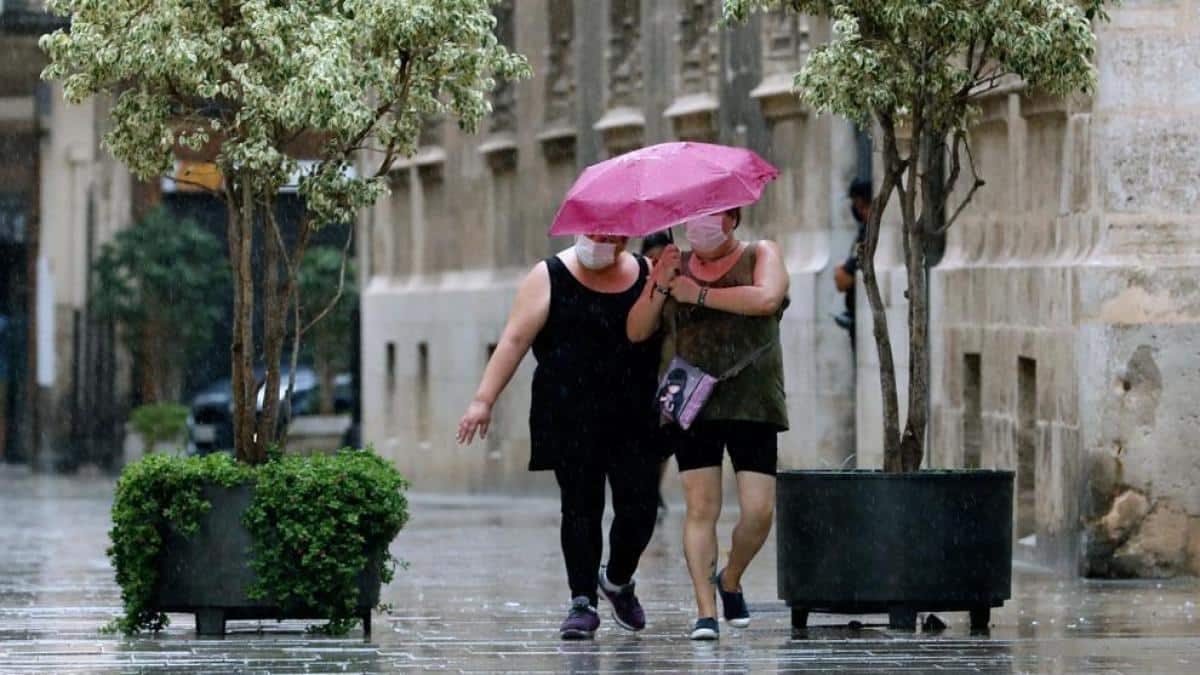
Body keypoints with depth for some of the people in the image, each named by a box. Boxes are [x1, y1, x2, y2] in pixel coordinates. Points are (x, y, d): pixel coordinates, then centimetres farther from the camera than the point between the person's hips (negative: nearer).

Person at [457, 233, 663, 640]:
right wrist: (484, 400, -9)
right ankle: (582, 603, 2)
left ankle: (618, 581, 24)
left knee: (639, 507, -3)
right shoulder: (551, 277, 1)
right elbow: (515, 339, -3)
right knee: (581, 508, -4)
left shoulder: (646, 275, 10)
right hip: (570, 420, -2)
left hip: (634, 418, 2)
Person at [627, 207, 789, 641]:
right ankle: (706, 611, -7)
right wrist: (659, 285, -5)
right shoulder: (675, 267, 15)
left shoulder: (760, 255, 8)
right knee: (701, 507, -9)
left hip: (752, 405, -1)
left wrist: (700, 295, -9)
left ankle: (730, 581, 21)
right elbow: (637, 331, 10)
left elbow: (766, 299, -14)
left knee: (759, 510, -6)